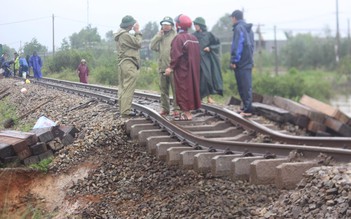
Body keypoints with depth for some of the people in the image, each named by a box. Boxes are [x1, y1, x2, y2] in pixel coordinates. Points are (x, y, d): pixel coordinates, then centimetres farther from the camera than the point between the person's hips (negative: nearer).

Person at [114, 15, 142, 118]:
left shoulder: (119, 35, 18)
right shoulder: (126, 35, -14)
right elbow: (138, 44, -10)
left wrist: (136, 33, 12)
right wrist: (137, 32, -3)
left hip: (121, 63, 11)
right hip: (129, 64, -11)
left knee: (122, 88, 12)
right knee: (128, 88, -10)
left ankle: (122, 109, 17)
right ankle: (126, 111, -12)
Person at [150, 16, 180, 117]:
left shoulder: (175, 35, -2)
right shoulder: (159, 36, 15)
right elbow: (152, 46, 4)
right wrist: (159, 36, -4)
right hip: (162, 67, 5)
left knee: (175, 89, -5)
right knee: (163, 89, 11)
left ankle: (176, 109, -1)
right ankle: (165, 108, 20)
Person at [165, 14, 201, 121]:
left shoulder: (178, 38, -15)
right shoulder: (194, 38, 8)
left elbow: (176, 55, -21)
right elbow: (197, 54, 11)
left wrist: (171, 67, -17)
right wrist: (194, 66, 17)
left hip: (182, 70, -8)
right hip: (193, 70, 8)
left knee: (183, 90, -2)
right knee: (191, 88, 12)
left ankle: (186, 113, -2)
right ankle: (187, 112, 18)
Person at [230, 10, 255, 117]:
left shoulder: (239, 28, -11)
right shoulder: (248, 28, 17)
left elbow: (237, 46, -18)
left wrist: (234, 61, -15)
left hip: (241, 62, -9)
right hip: (248, 61, 9)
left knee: (244, 86, -8)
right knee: (246, 86, 12)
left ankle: (247, 110, -9)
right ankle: (246, 107, 17)